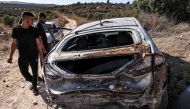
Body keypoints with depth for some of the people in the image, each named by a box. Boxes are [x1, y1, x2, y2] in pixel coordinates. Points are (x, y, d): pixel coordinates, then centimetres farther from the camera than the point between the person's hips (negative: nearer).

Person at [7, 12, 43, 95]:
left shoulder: (33, 30, -4)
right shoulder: (16, 30, -4)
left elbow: (38, 43, 1)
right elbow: (14, 44, 3)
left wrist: (41, 55, 0)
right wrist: (11, 56, 1)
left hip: (34, 56, 0)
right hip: (22, 57, 0)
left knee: (35, 73, 9)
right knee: (24, 72, 6)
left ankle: (34, 87, 31)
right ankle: (32, 81, 37)